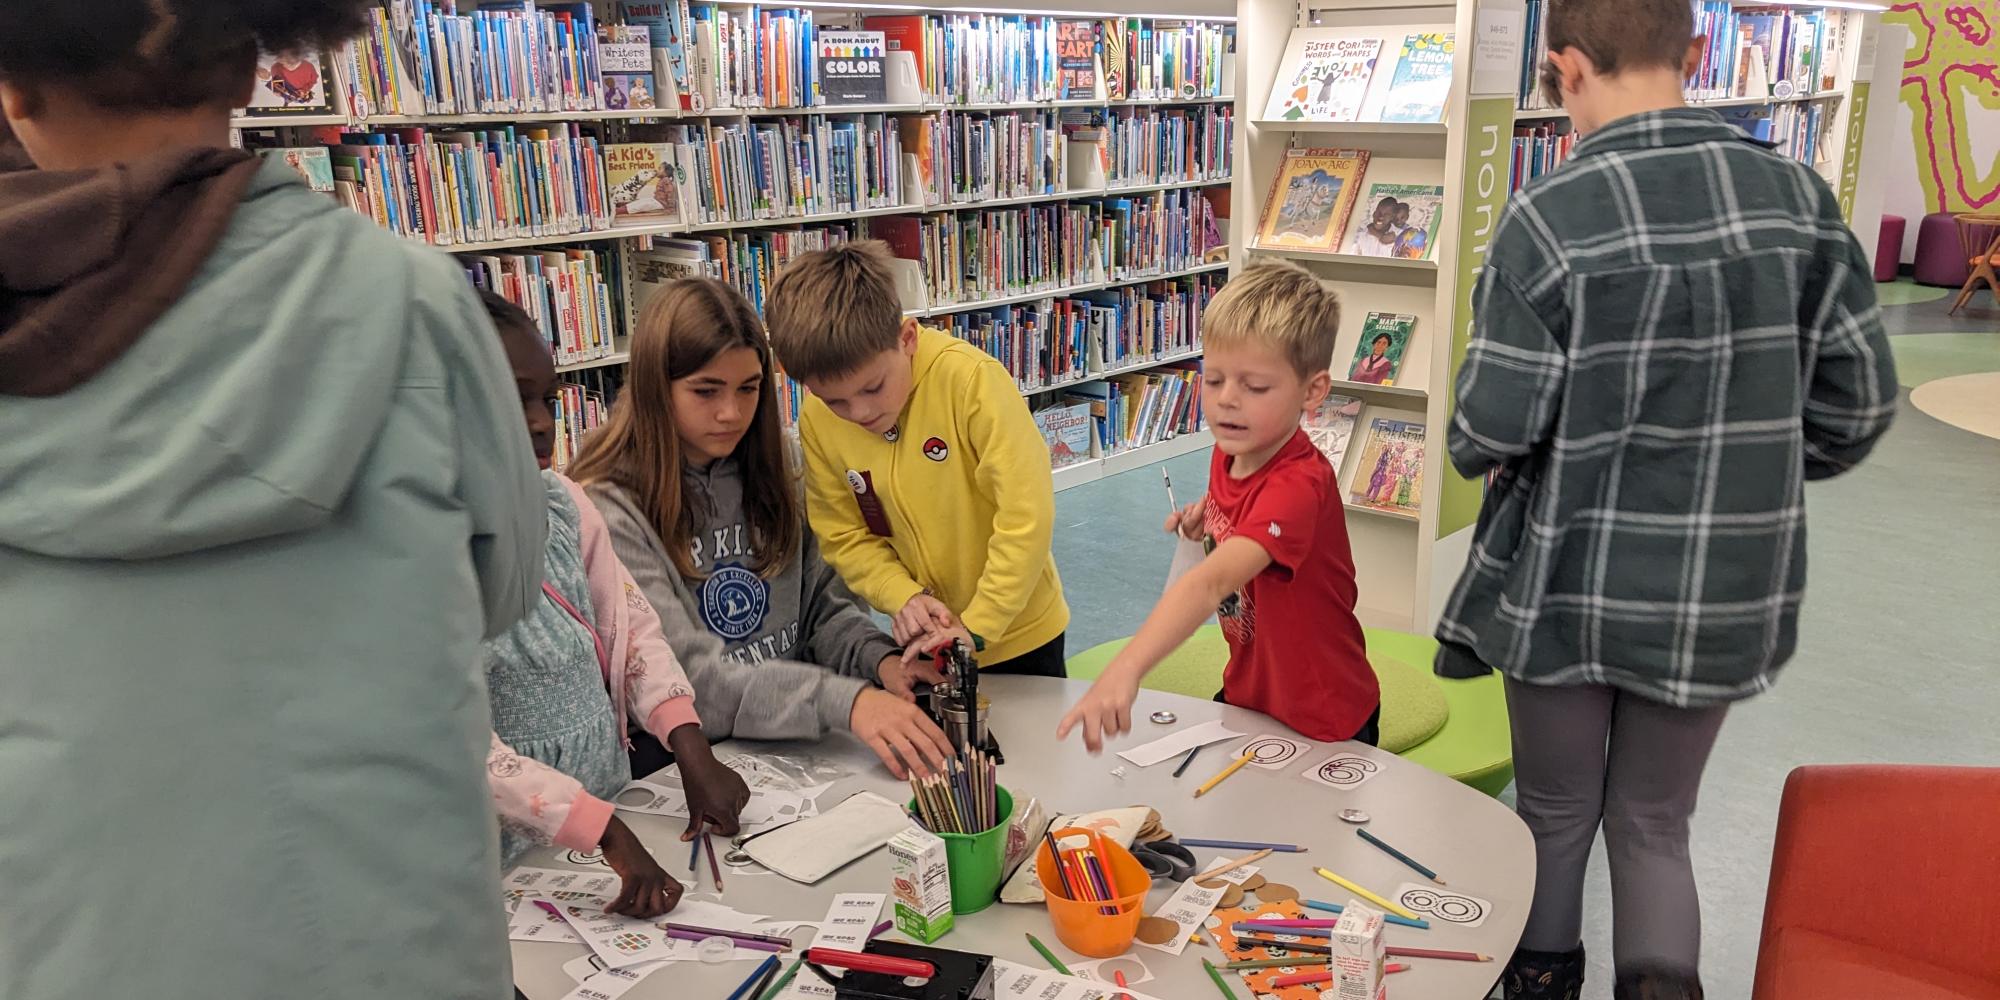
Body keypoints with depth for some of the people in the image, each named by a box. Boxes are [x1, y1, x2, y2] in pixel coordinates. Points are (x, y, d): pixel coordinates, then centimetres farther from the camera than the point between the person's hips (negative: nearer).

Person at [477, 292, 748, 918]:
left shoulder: (560, 501, 6)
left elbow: (633, 622, 8)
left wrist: (692, 750, -7)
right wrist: (607, 833, -27)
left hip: (613, 814, 6)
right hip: (511, 869, -5)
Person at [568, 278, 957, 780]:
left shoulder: (767, 475, 8)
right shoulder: (609, 510, -14)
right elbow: (689, 676, -20)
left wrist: (878, 659, -10)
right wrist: (842, 700, -32)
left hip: (794, 744, 6)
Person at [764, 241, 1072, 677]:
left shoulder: (969, 378, -26)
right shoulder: (816, 421, -12)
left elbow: (1026, 514, -25)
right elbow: (845, 538, -2)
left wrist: (978, 626, -23)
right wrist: (905, 597, -19)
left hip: (1018, 631, -3)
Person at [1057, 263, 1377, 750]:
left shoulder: (1299, 485, -33)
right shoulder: (1228, 454, -7)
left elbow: (1212, 582, -49)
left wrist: (1124, 670, -61)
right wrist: (1207, 526, -9)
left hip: (1321, 727, -7)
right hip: (1246, 694, 8)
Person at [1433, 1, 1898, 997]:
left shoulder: (1547, 216, -18)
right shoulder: (1798, 196, -6)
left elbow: (1493, 430, -15)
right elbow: (1858, 403, -1)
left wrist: (1466, 448, 8)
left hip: (1567, 585, -2)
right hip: (1725, 593, 3)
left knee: (1555, 813, 20)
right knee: (1653, 823, 21)